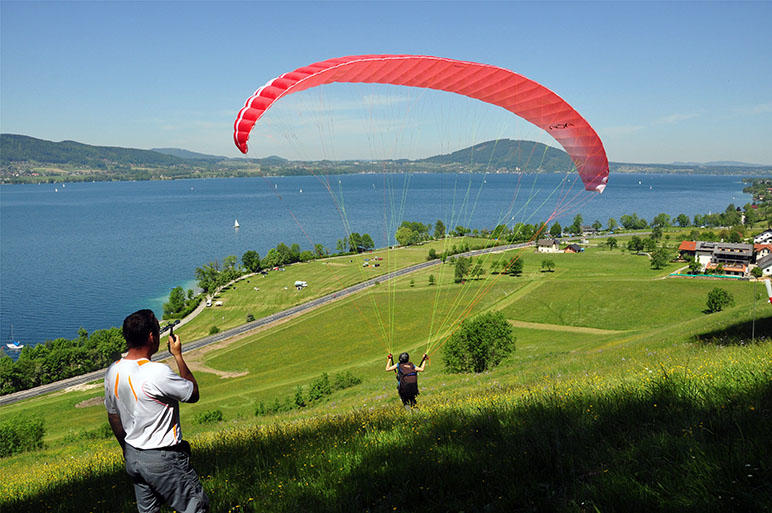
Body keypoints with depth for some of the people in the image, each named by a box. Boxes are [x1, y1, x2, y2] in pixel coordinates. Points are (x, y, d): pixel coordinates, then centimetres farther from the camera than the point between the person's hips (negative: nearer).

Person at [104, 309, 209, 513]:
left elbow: (113, 416, 11)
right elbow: (193, 394, -11)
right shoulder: (158, 373, -26)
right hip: (163, 459, -8)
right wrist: (178, 356, -4)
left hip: (133, 457, 8)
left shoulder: (112, 372, -2)